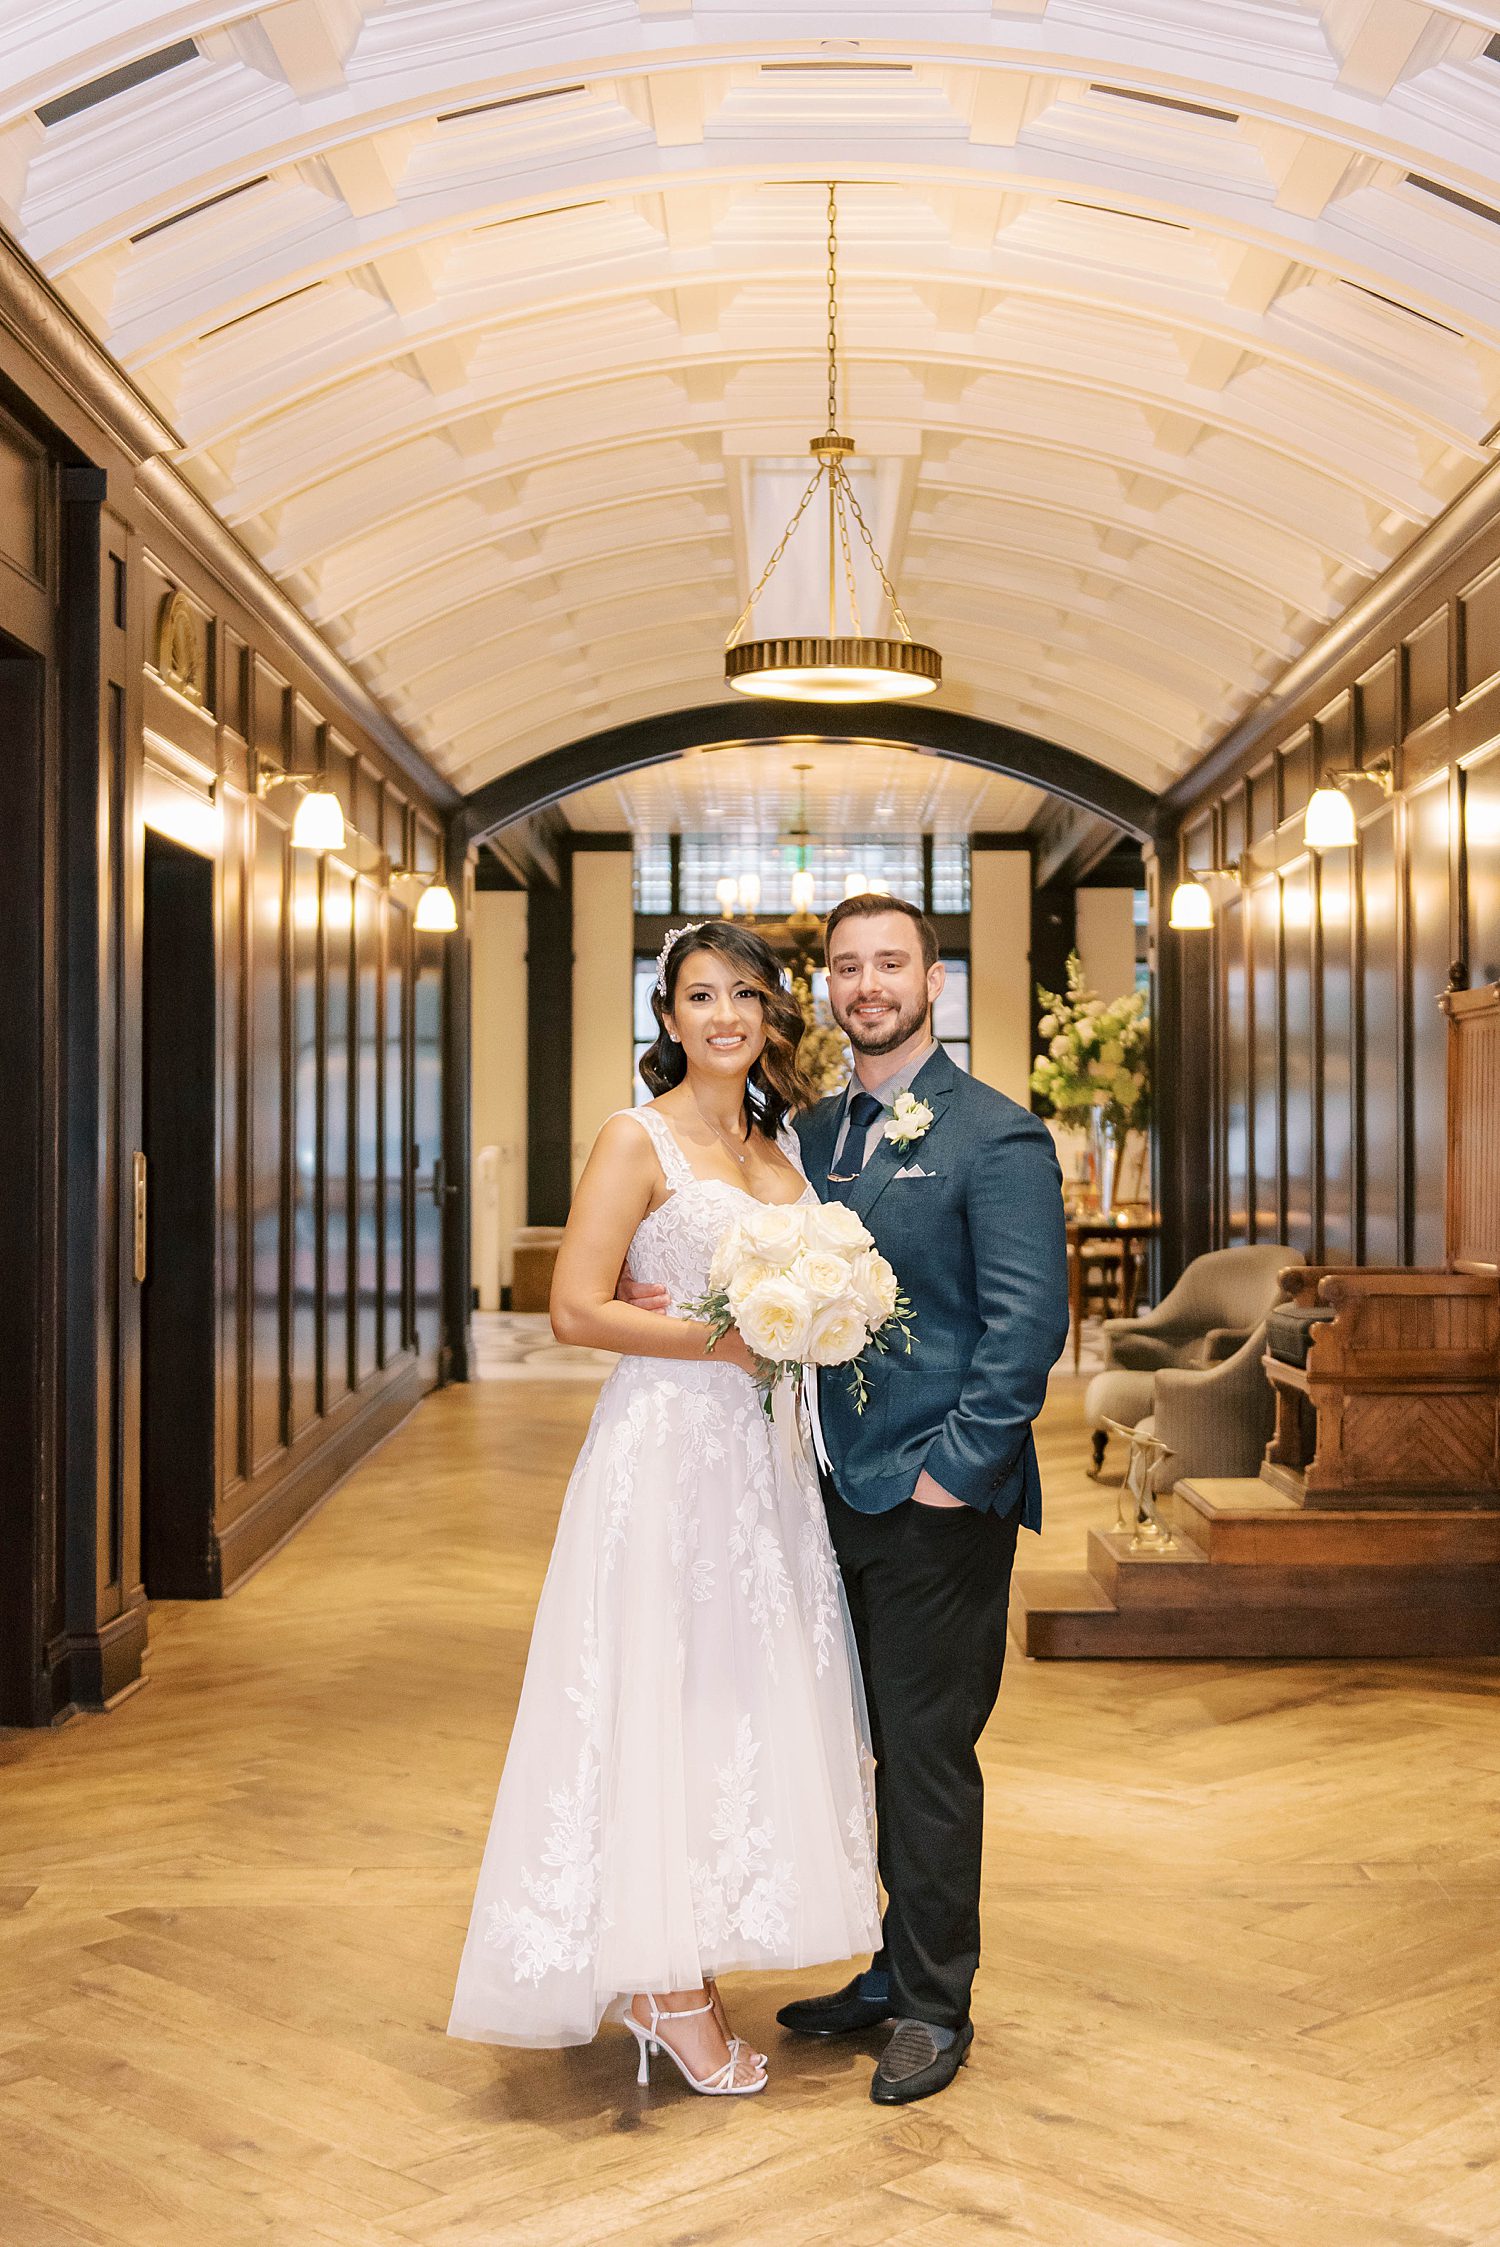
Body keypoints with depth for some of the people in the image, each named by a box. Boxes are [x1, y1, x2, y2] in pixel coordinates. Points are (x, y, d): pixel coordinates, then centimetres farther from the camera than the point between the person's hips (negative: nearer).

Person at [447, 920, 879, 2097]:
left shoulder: (783, 1139, 13)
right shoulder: (640, 1139, -7)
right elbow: (578, 1307, -14)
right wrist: (730, 1340, -16)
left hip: (766, 1451, 7)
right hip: (668, 1443, -7)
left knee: (750, 1694, 9)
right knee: (663, 1695, -2)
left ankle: (690, 1968, 21)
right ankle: (658, 1980, 11)